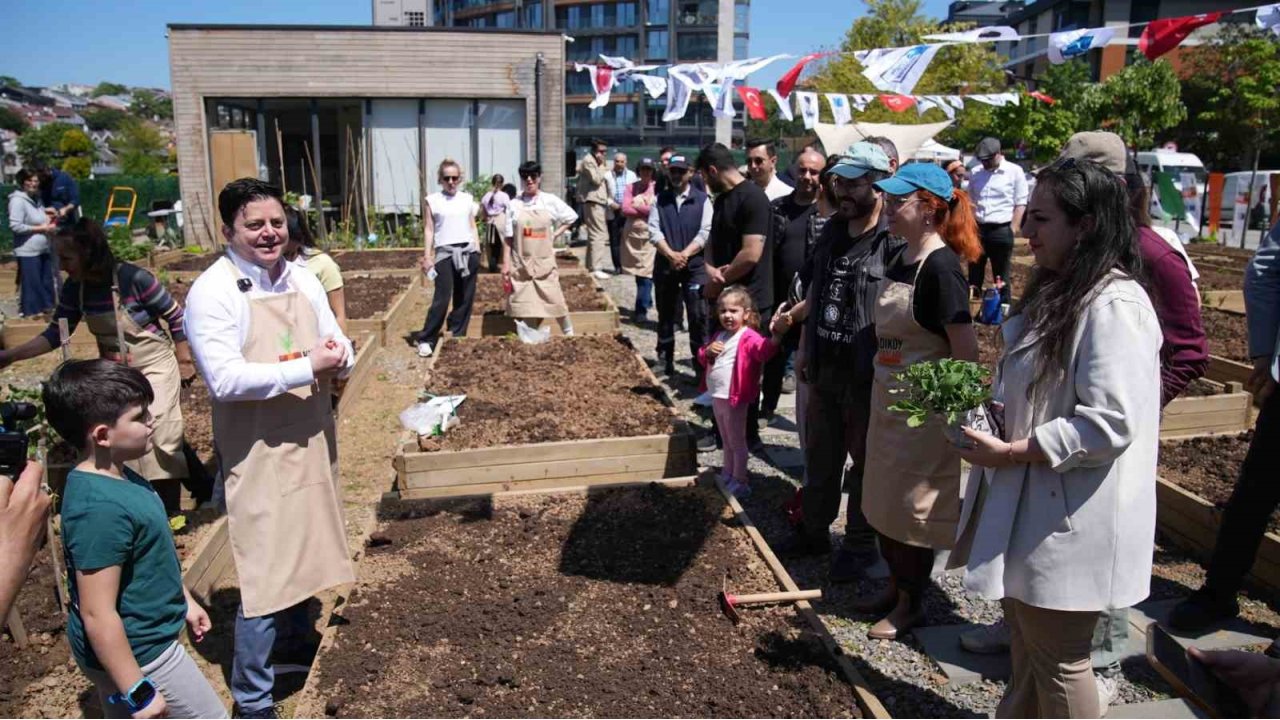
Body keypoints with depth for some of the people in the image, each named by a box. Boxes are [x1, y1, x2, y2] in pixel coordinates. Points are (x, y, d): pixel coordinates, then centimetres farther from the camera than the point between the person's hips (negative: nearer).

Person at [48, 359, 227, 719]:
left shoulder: (114, 476, -1)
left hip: (139, 640, 9)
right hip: (134, 653, -9)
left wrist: (185, 601, 22)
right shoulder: (100, 507, -31)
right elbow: (98, 615, -28)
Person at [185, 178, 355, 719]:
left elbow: (341, 351, 10)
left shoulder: (303, 280, 7)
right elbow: (224, 378, -24)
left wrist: (338, 357, -13)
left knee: (302, 554, 21)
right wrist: (307, 368, -23)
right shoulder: (212, 291, -13)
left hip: (310, 442, 7)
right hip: (257, 455, -6)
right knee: (265, 573, -2)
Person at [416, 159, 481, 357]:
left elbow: (473, 227, 14)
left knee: (465, 298, 4)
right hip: (445, 252, -3)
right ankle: (426, 340, 1)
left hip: (468, 251, 3)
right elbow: (429, 229, 3)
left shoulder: (467, 199, 11)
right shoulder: (433, 200, 4)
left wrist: (478, 252, 9)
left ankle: (457, 336, 15)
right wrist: (427, 256, -3)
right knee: (442, 299, -9)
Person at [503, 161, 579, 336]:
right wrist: (506, 263, -4)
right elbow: (508, 238, 0)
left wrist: (555, 235, 1)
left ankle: (569, 333, 20)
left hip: (544, 262, 0)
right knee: (522, 303, 4)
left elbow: (571, 218, 12)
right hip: (520, 263, 1)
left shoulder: (551, 201, -1)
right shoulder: (514, 204, 0)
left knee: (554, 299, 2)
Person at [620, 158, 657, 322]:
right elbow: (624, 210, -2)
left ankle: (642, 310, -11)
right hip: (632, 233, 4)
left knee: (646, 272, -10)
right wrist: (645, 209, -7)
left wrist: (636, 205, -4)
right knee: (638, 270, 11)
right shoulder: (631, 187, 8)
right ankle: (647, 301, 30)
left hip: (649, 234, -4)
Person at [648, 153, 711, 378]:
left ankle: (701, 364, 0)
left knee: (698, 316, -6)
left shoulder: (702, 199, 2)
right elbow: (653, 230, -1)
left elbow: (705, 232, -7)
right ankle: (665, 360, 22)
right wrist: (670, 254, -14)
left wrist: (684, 254, -15)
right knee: (666, 314, 10)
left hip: (694, 265, -2)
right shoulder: (660, 199, 8)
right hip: (665, 264, 3)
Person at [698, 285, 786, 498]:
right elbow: (702, 359, 15)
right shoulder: (719, 336, 8)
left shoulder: (749, 337, -17)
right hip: (717, 397, 8)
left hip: (734, 399, -8)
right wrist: (708, 351, -9)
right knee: (726, 441, 21)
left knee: (737, 442, 4)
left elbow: (764, 351, -37)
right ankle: (727, 474, 34)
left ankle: (740, 481, 14)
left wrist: (776, 335, -57)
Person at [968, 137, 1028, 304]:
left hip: (1001, 230, -4)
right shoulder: (976, 174, 10)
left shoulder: (1014, 172, -3)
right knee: (974, 274, 10)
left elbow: (1020, 204, -4)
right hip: (977, 229, 4)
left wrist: (1013, 229, -11)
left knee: (1001, 277, 5)